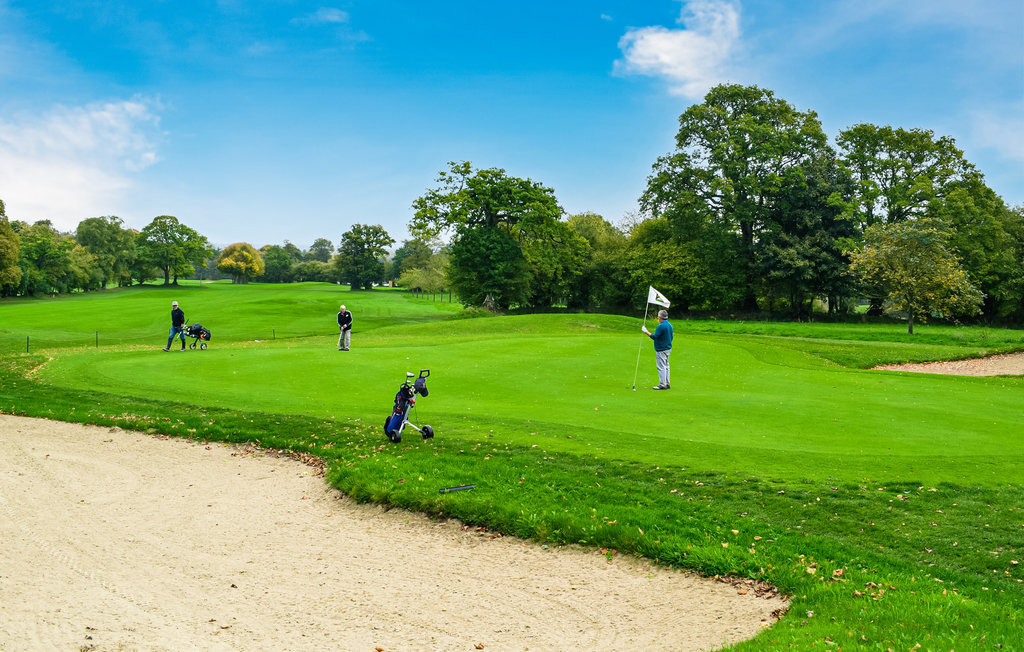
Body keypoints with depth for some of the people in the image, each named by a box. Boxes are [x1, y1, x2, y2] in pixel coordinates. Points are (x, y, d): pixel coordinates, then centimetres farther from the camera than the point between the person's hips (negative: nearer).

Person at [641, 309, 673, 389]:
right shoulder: (670, 325, 9)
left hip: (661, 350, -9)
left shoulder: (661, 326, -19)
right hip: (668, 348, 9)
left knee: (661, 367, -6)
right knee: (666, 366, 13)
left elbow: (654, 336, -20)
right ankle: (667, 384, 17)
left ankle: (662, 384, -6)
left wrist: (646, 332, -10)